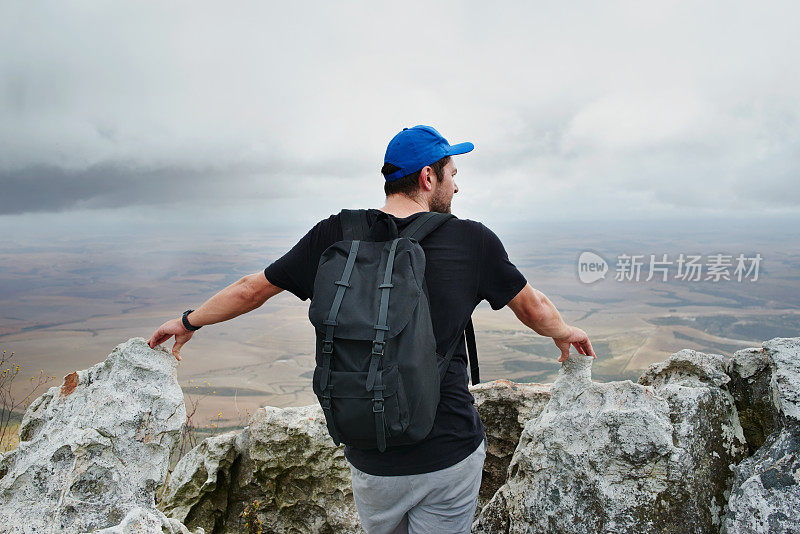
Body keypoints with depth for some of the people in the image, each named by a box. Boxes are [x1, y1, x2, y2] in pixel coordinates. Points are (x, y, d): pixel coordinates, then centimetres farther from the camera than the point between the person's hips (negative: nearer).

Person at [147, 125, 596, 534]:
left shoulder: (336, 236, -6)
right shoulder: (473, 240, -9)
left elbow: (253, 289, 5)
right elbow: (533, 307, 6)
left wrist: (189, 321, 23)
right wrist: (564, 332, 29)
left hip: (372, 461, 2)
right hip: (450, 455, -2)